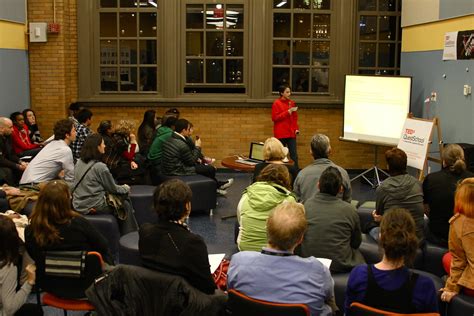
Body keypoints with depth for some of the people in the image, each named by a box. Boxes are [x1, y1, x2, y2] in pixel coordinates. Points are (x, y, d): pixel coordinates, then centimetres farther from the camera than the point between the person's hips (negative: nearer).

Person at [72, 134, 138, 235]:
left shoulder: (79, 163, 5)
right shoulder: (100, 167, -18)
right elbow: (113, 189, -8)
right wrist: (126, 189, 14)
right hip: (94, 207, -8)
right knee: (125, 204, 12)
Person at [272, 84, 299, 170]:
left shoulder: (292, 103, 11)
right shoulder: (276, 103, -4)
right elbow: (275, 118, -10)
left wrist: (296, 128, 4)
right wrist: (288, 112, -16)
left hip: (291, 133, 4)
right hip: (281, 134, -4)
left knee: (294, 155, -2)